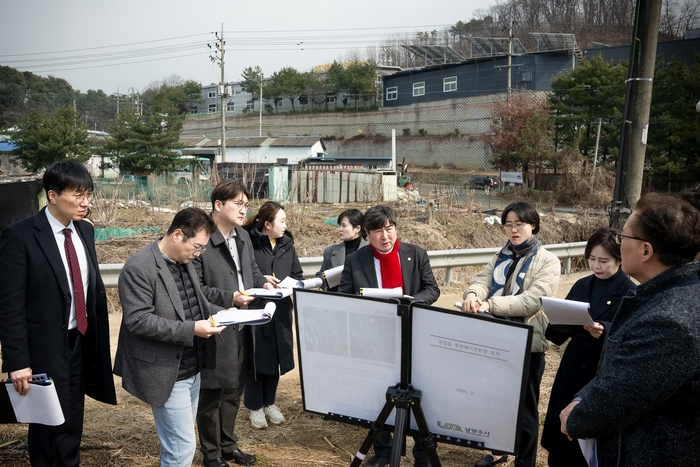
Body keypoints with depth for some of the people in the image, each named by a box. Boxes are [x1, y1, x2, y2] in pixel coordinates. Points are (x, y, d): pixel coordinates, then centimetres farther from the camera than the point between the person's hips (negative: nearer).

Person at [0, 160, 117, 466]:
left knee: (73, 424, 18)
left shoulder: (85, 230, 4)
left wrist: (98, 338, 6)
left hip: (81, 342, 6)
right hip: (45, 348, -5)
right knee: (48, 426, 10)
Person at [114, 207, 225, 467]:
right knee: (183, 445, -2)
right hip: (166, 373, -8)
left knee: (176, 442, 20)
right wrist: (191, 329, -26)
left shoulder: (184, 262, 8)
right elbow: (138, 320, -23)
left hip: (191, 369, 8)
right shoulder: (138, 268, -19)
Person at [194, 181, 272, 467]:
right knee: (211, 395, 8)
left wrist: (263, 283, 1)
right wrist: (230, 298, -23)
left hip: (241, 328, 8)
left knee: (234, 392, 20)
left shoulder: (243, 236, 9)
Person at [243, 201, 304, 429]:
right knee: (257, 358, 4)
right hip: (255, 310, -5)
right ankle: (255, 407, 21)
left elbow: (297, 274, 12)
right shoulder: (248, 243, -14)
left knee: (275, 358, 13)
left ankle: (269, 402, 30)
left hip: (280, 311, 5)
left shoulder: (287, 244, 5)